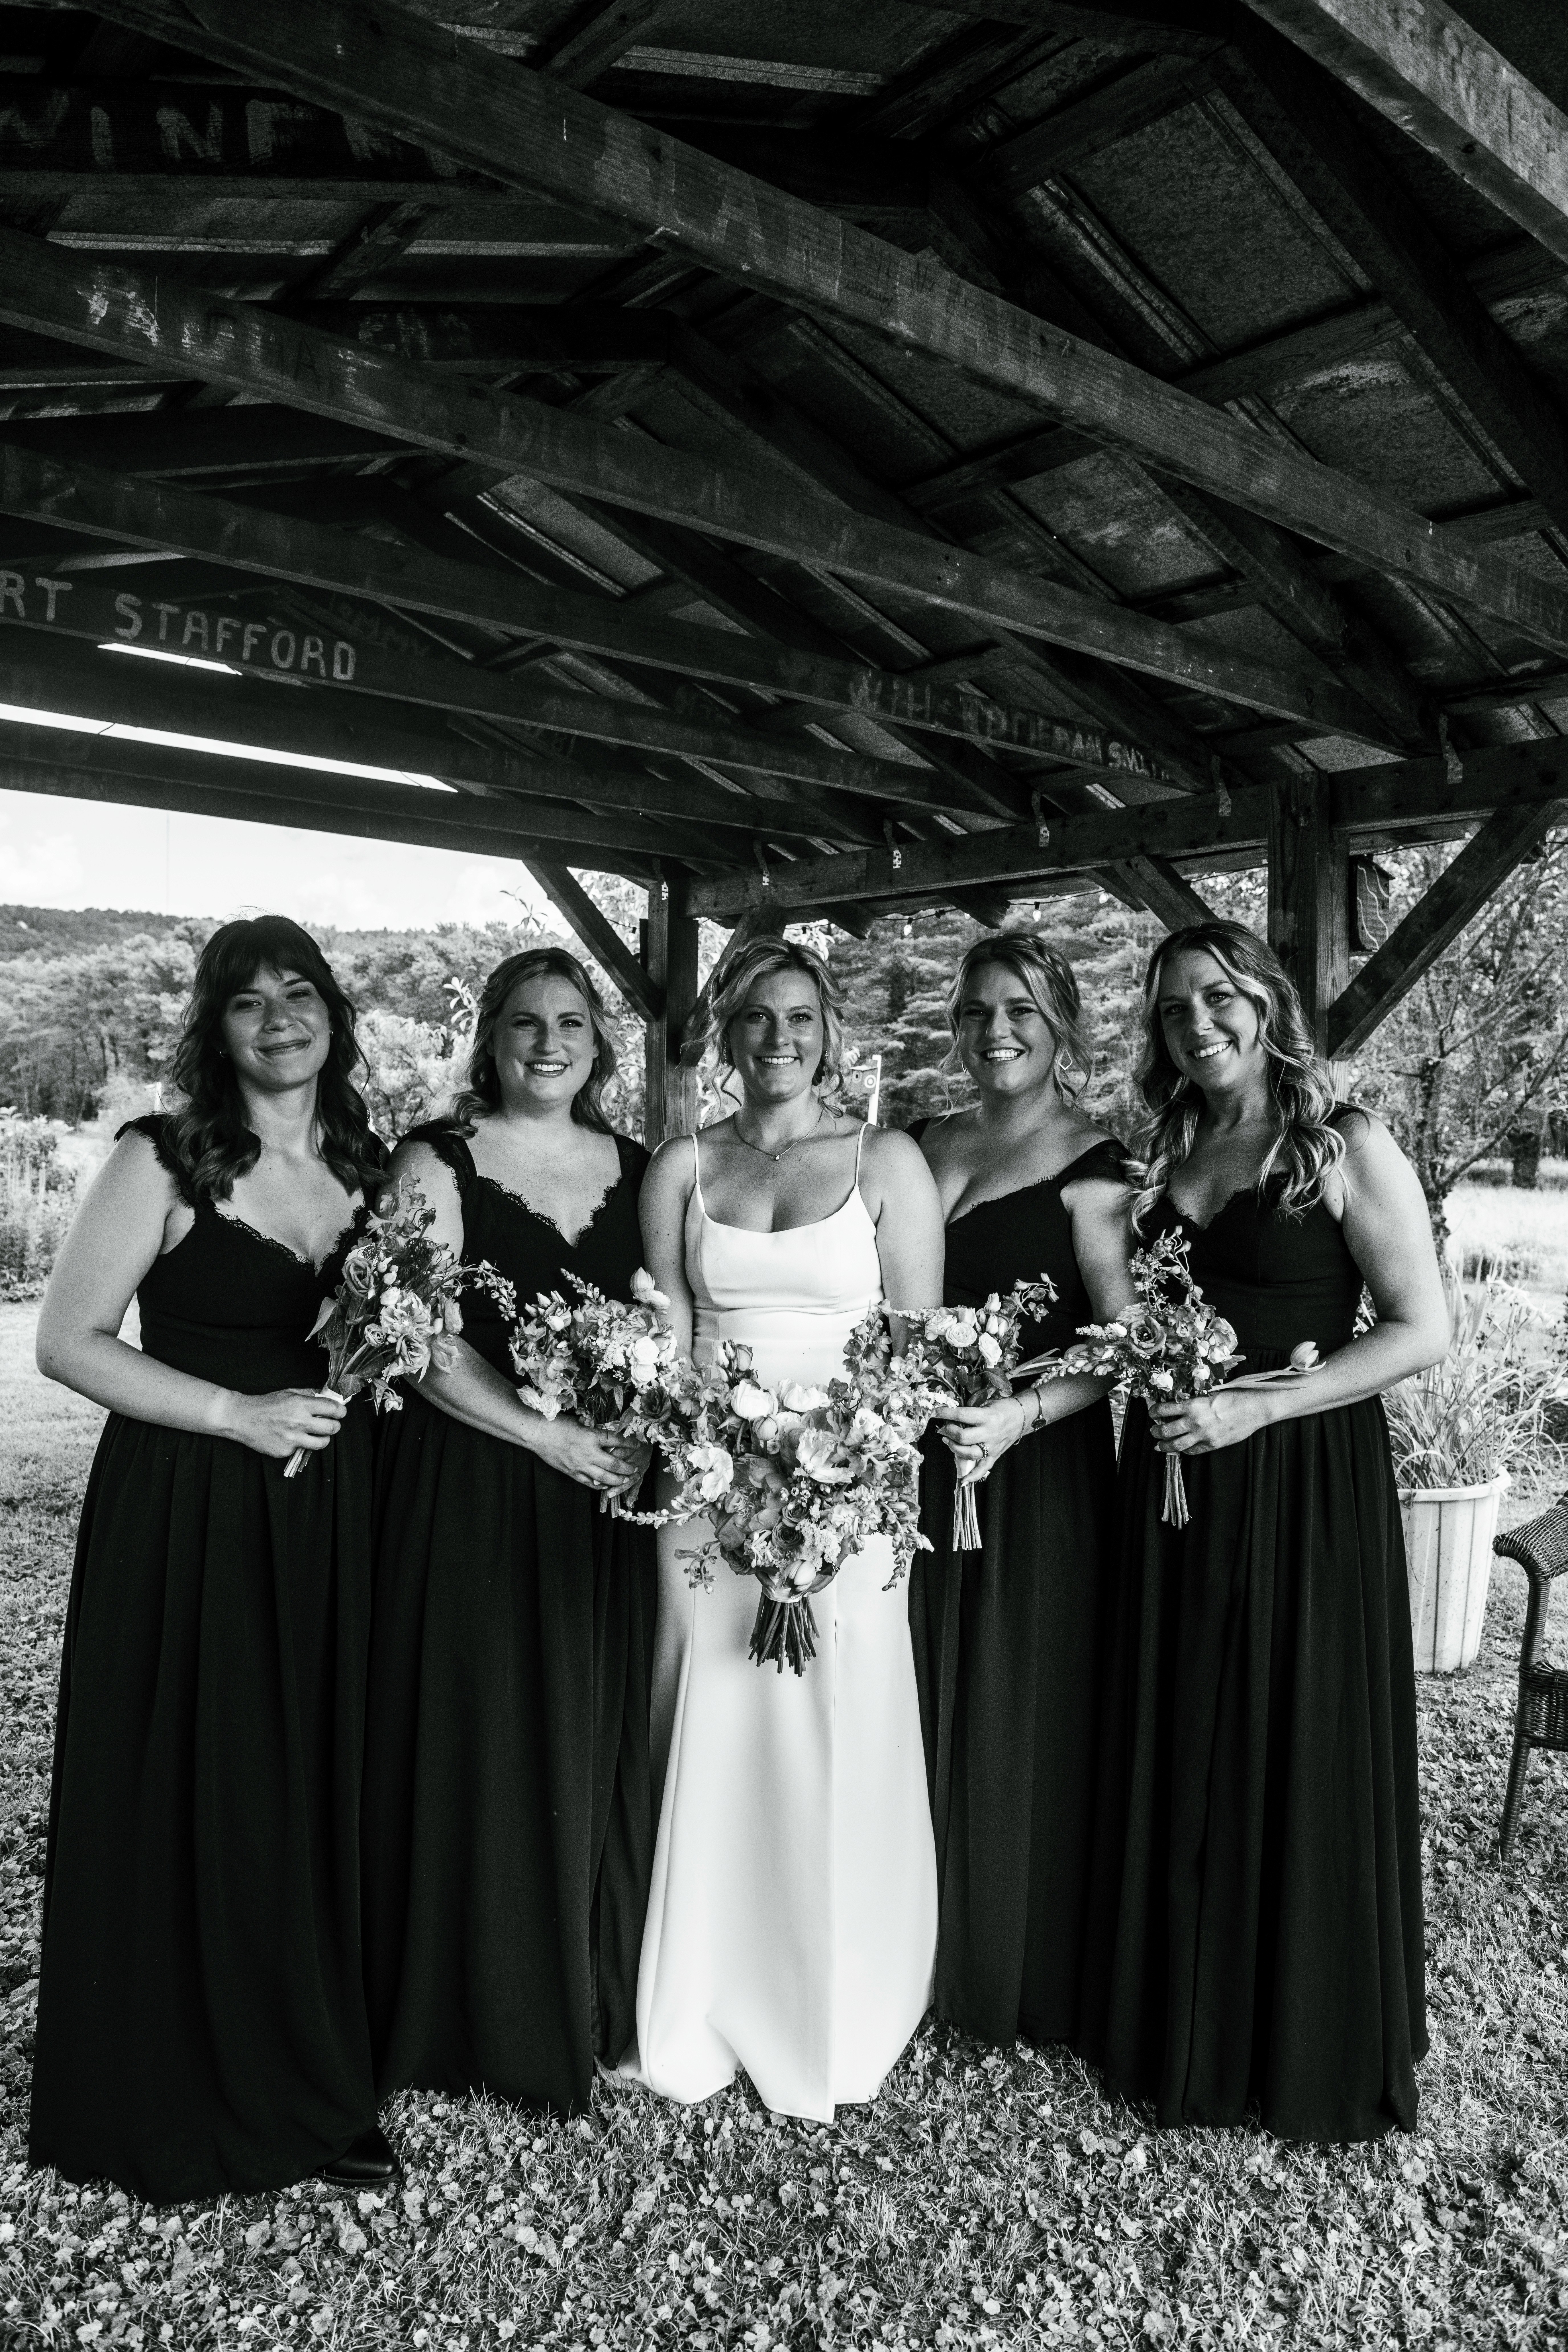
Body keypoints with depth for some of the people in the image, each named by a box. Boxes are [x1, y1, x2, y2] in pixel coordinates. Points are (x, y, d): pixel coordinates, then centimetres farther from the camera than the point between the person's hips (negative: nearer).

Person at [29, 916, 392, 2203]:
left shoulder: (370, 1163, 8)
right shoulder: (165, 1159, -7)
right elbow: (70, 1340, -8)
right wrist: (242, 1413, -14)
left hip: (331, 1522, 4)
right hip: (186, 1518, -4)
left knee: (323, 1796, 10)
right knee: (190, 1802, 6)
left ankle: (313, 2086, 29)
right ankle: (184, 2097, 28)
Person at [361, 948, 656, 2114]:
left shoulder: (634, 1167, 8)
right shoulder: (438, 1161, -5)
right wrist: (549, 1437, -16)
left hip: (608, 1493, 4)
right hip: (471, 1489, -3)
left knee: (599, 1742, 10)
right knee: (479, 1743, 4)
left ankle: (594, 1997, 30)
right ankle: (492, 2012, 24)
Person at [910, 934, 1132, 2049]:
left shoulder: (1090, 1164, -7)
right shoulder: (921, 1147, 9)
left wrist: (1025, 1412, -24)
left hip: (1039, 1473, -5)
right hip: (916, 1465, 5)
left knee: (1019, 1717, 5)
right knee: (919, 1705, 12)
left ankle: (1021, 1978, 25)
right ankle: (926, 1955, 31)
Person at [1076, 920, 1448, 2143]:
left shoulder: (1347, 1147, -7)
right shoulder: (1159, 1158, 10)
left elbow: (1423, 1328, -11)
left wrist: (1259, 1407, -18)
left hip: (1305, 1488, -5)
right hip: (1175, 1485, 5)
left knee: (1302, 1760, 6)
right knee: (1177, 1759, 13)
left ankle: (1317, 2054, 28)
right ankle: (1183, 2031, 33)